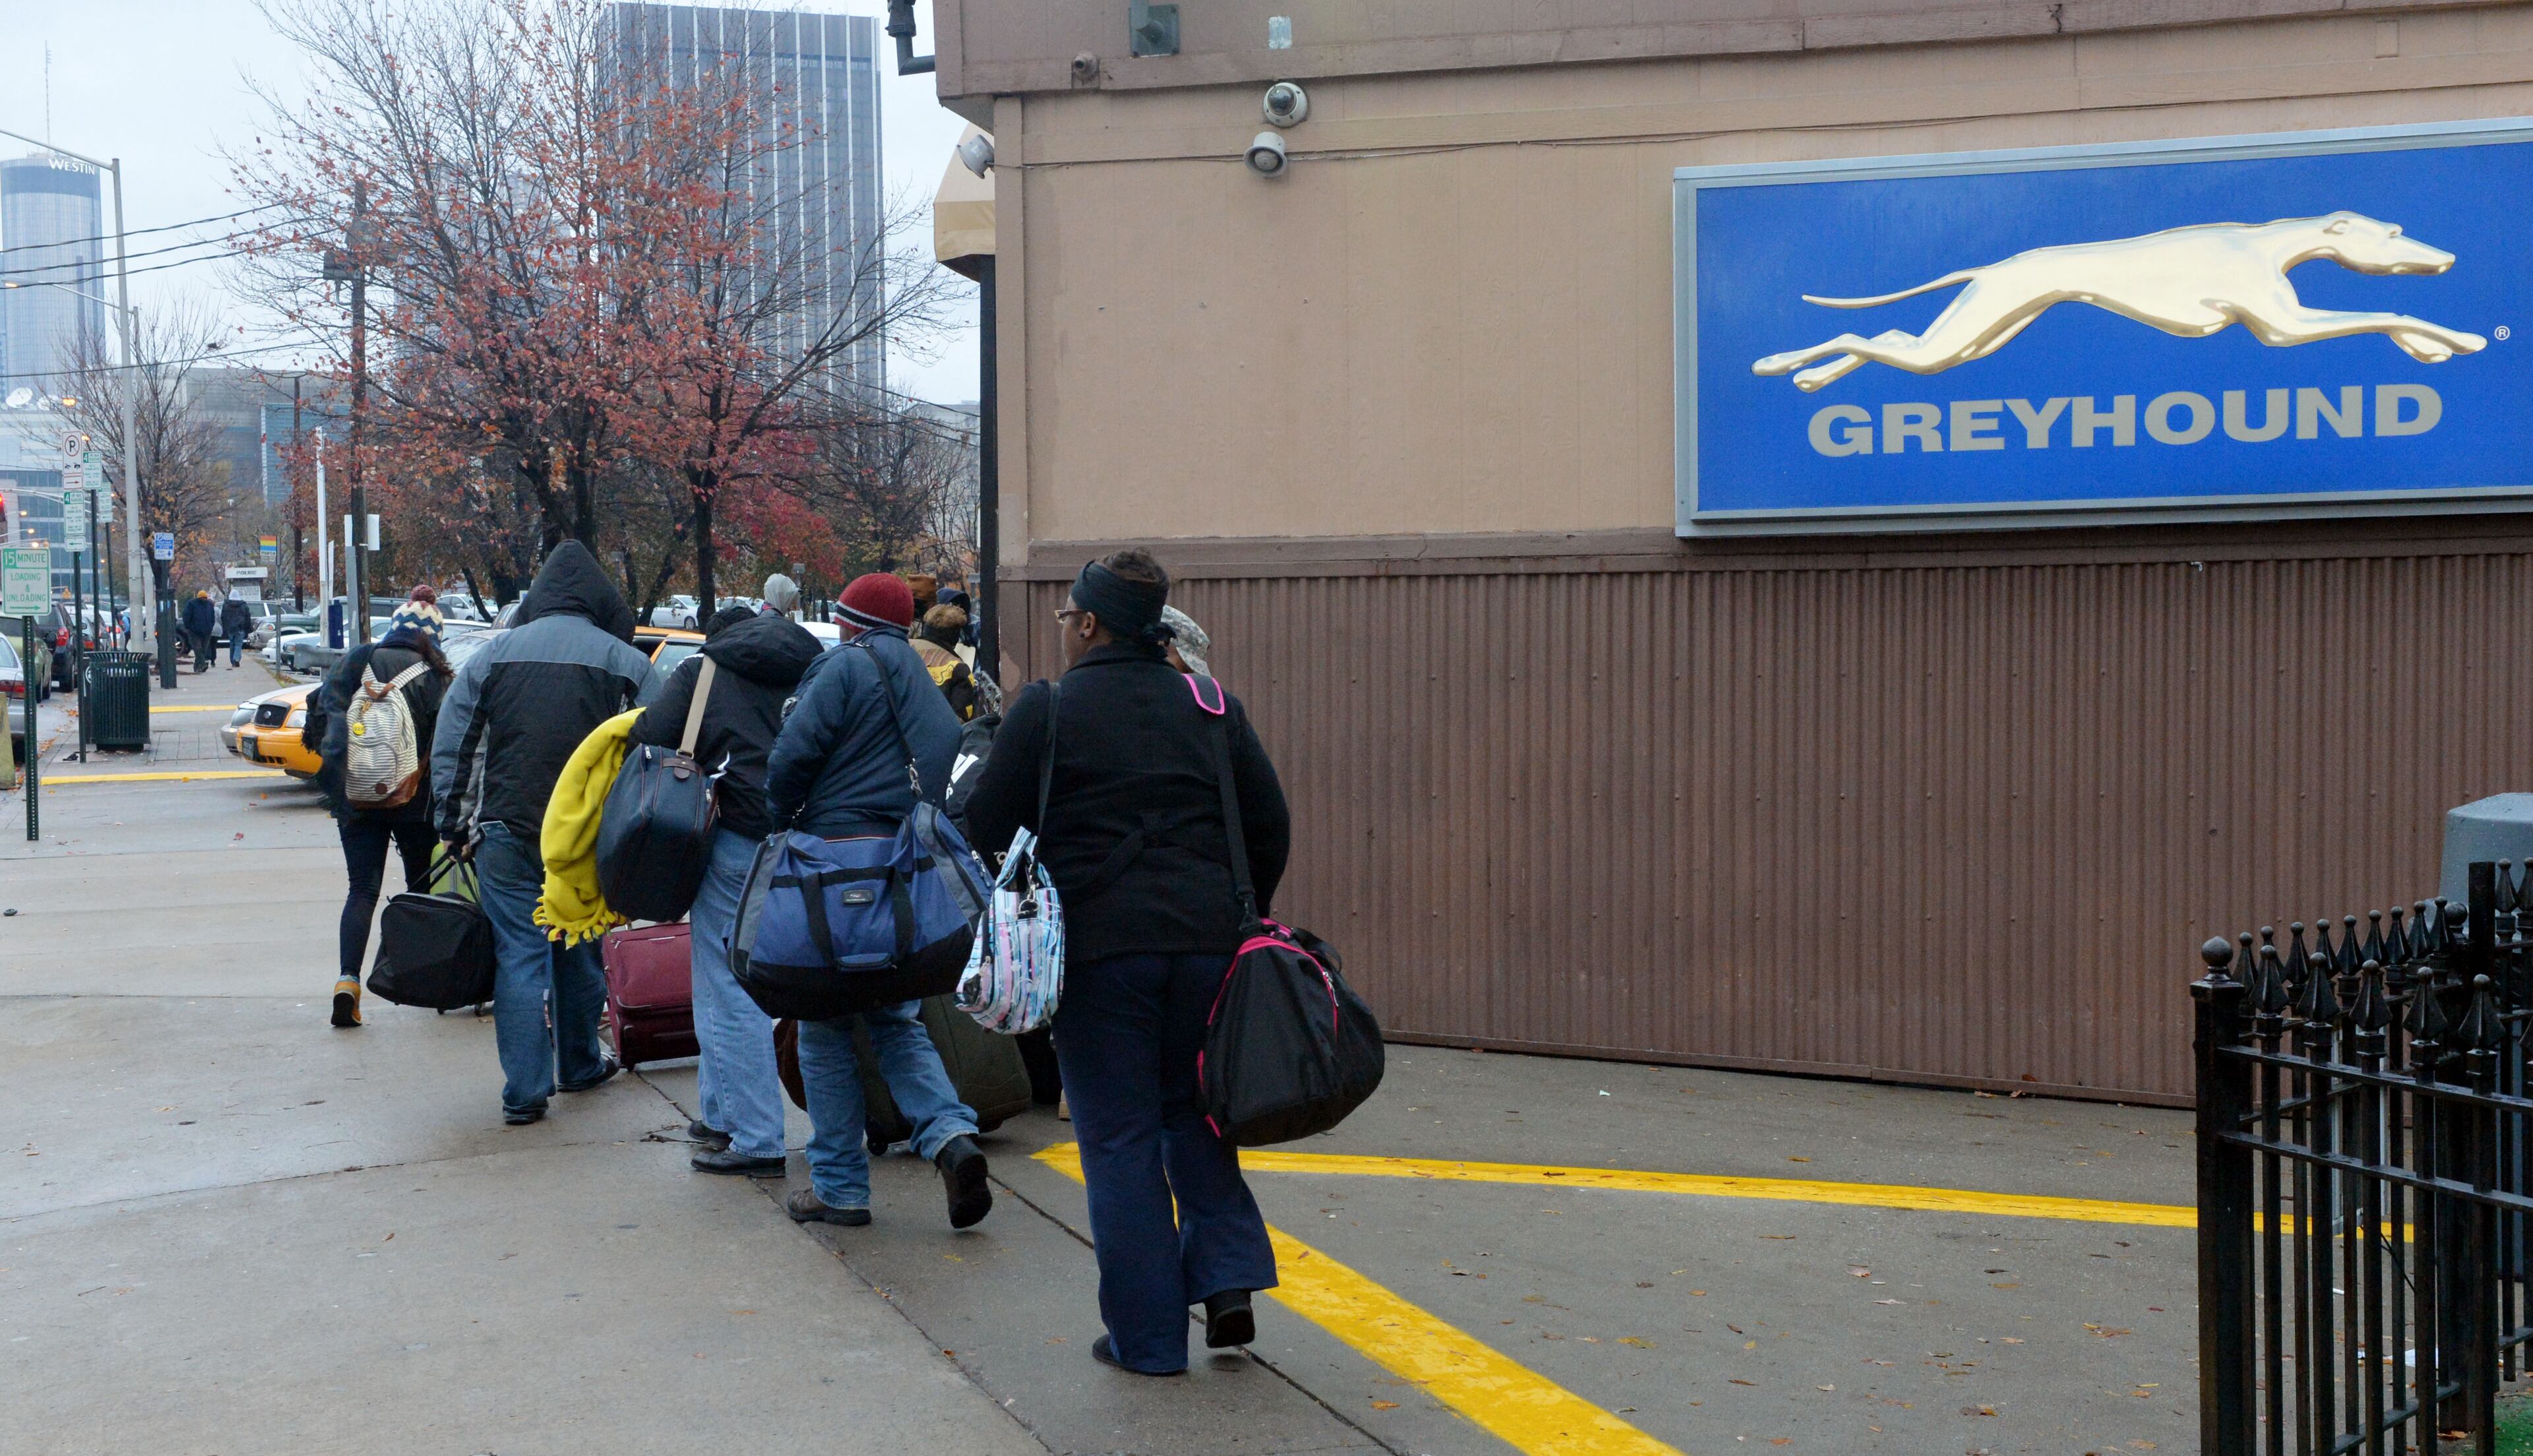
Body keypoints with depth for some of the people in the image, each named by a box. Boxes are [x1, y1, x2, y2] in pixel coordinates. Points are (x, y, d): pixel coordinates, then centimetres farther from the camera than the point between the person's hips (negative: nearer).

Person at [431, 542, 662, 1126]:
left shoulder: (494, 654, 3)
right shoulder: (626, 663, 0)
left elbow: (450, 747, 3)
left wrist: (455, 825, 8)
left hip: (506, 833, 0)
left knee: (519, 957, 2)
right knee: (580, 955, 17)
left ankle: (525, 1090, -1)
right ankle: (580, 1066, 32)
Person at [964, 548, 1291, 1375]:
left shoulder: (1047, 710, -2)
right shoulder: (1210, 708, 9)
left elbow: (989, 828, 0)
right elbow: (1269, 826, 11)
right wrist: (1239, 920, 21)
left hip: (1099, 944, -4)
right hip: (1205, 938, 4)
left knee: (1120, 1138, 5)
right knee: (1192, 1113, 21)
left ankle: (1147, 1337, 9)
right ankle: (1228, 1279, 7)